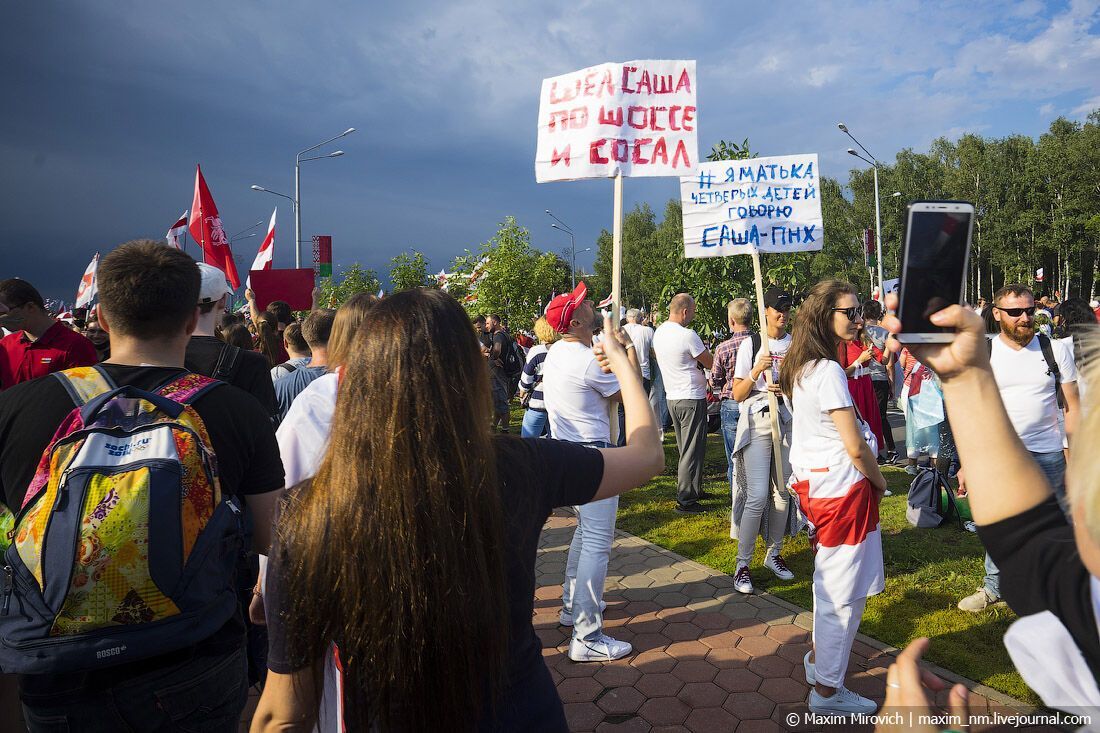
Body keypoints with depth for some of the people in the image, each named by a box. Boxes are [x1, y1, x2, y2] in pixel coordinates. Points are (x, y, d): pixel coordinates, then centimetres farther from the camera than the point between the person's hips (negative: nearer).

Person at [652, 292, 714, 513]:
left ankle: (692, 490, 29)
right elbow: (710, 363, -11)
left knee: (685, 449, 19)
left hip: (672, 397, 9)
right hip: (692, 398, -8)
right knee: (692, 451, -1)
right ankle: (685, 500, 4)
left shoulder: (658, 332, 5)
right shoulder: (688, 336, -20)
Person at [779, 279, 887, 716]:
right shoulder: (828, 371, -21)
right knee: (845, 593, 3)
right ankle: (827, 691, 16)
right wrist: (879, 481, -2)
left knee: (830, 581, 24)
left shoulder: (801, 366, 8)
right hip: (842, 488, -9)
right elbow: (855, 447, -20)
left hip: (812, 482, 10)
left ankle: (819, 658, 39)